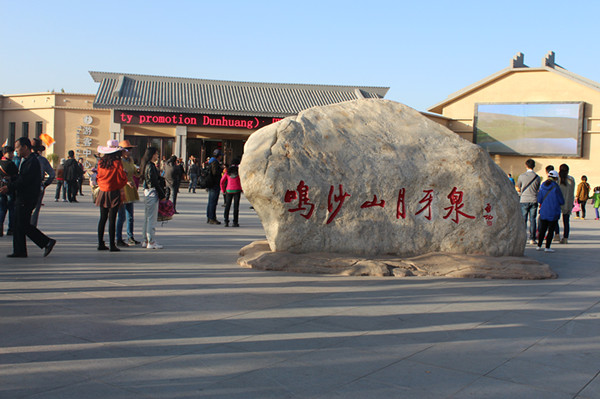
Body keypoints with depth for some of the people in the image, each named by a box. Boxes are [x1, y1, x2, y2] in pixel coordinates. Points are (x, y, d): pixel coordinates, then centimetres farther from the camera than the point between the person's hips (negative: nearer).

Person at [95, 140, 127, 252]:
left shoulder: (101, 162, 4)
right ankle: (112, 245, -1)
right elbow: (122, 179, -8)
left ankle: (100, 243, 14)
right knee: (112, 219, -3)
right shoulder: (117, 163, -12)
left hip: (102, 192, 5)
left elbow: (98, 177, 13)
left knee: (102, 218, 11)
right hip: (114, 193, -5)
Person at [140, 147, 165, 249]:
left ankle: (146, 241, 19)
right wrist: (162, 195, -12)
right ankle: (151, 242, -3)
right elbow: (155, 182, -17)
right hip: (152, 192, -10)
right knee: (152, 218, -6)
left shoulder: (145, 165, 14)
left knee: (147, 218, 13)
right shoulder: (151, 166, -15)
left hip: (146, 192, 10)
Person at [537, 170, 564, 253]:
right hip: (553, 212, -4)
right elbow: (561, 201, -8)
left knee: (542, 229, 14)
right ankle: (547, 247, 1)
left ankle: (539, 245, 15)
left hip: (543, 212, 4)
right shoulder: (555, 187, -12)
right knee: (551, 230, 3)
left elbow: (539, 200, 5)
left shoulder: (542, 186, 2)